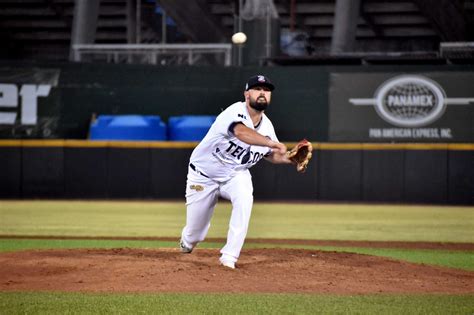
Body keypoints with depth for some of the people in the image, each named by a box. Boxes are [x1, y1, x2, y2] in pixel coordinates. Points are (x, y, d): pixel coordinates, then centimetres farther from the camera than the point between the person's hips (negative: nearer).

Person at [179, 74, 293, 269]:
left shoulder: (267, 126, -8)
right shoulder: (236, 112, -28)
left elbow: (270, 155, 10)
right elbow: (241, 132, -51)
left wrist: (290, 158, -10)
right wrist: (272, 143, -62)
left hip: (235, 175, 4)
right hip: (203, 175, -4)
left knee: (244, 199, -31)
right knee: (194, 234, 3)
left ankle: (229, 256, -23)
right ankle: (186, 242, 44)